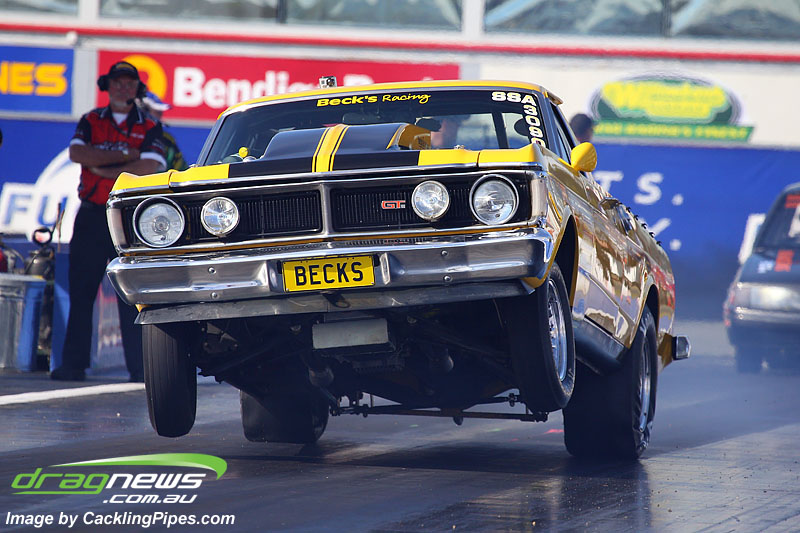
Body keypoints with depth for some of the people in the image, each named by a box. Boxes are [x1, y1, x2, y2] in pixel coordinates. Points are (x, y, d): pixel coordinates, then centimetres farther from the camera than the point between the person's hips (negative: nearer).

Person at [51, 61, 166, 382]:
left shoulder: (149, 128, 7)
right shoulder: (91, 122, 12)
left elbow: (150, 168, -9)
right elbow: (77, 153, -7)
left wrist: (104, 169, -9)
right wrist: (126, 155, -10)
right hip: (92, 215, 2)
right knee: (81, 291, 1)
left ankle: (138, 367, -4)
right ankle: (74, 363, 4)